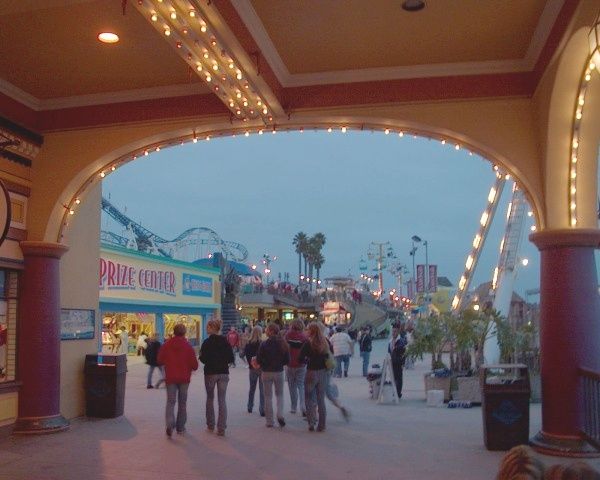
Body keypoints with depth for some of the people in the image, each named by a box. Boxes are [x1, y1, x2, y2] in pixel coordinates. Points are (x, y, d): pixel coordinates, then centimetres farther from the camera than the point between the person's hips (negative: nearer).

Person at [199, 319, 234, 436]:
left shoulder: (207, 342, -11)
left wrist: (201, 354, 7)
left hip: (210, 373, -2)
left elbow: (203, 359, -13)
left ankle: (210, 425, 23)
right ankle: (221, 428, -1)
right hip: (223, 373, 2)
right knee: (222, 400, 4)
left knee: (210, 398, 16)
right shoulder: (225, 342, 0)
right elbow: (231, 358, -1)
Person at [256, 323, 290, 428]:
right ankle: (280, 414, -3)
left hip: (266, 372, -2)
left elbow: (258, 360, -13)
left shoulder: (264, 344, -15)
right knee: (279, 394, 18)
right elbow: (287, 360, -1)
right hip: (279, 372, 2)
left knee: (268, 396, 9)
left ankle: (269, 421, 11)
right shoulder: (283, 344, -6)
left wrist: (264, 365, 8)